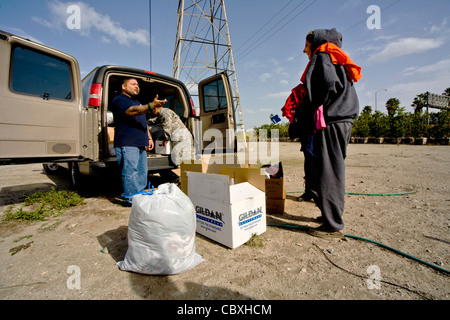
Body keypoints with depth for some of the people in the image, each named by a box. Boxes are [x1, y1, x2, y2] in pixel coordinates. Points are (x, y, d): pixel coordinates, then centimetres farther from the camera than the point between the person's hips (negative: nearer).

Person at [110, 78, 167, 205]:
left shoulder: (137, 102, 27)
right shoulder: (119, 100, -3)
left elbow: (143, 122, 30)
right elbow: (132, 111, -24)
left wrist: (149, 138, 20)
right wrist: (151, 105, -39)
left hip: (141, 145, 9)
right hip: (127, 145, -9)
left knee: (142, 172, 12)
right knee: (130, 173, -7)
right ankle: (132, 201, 1)